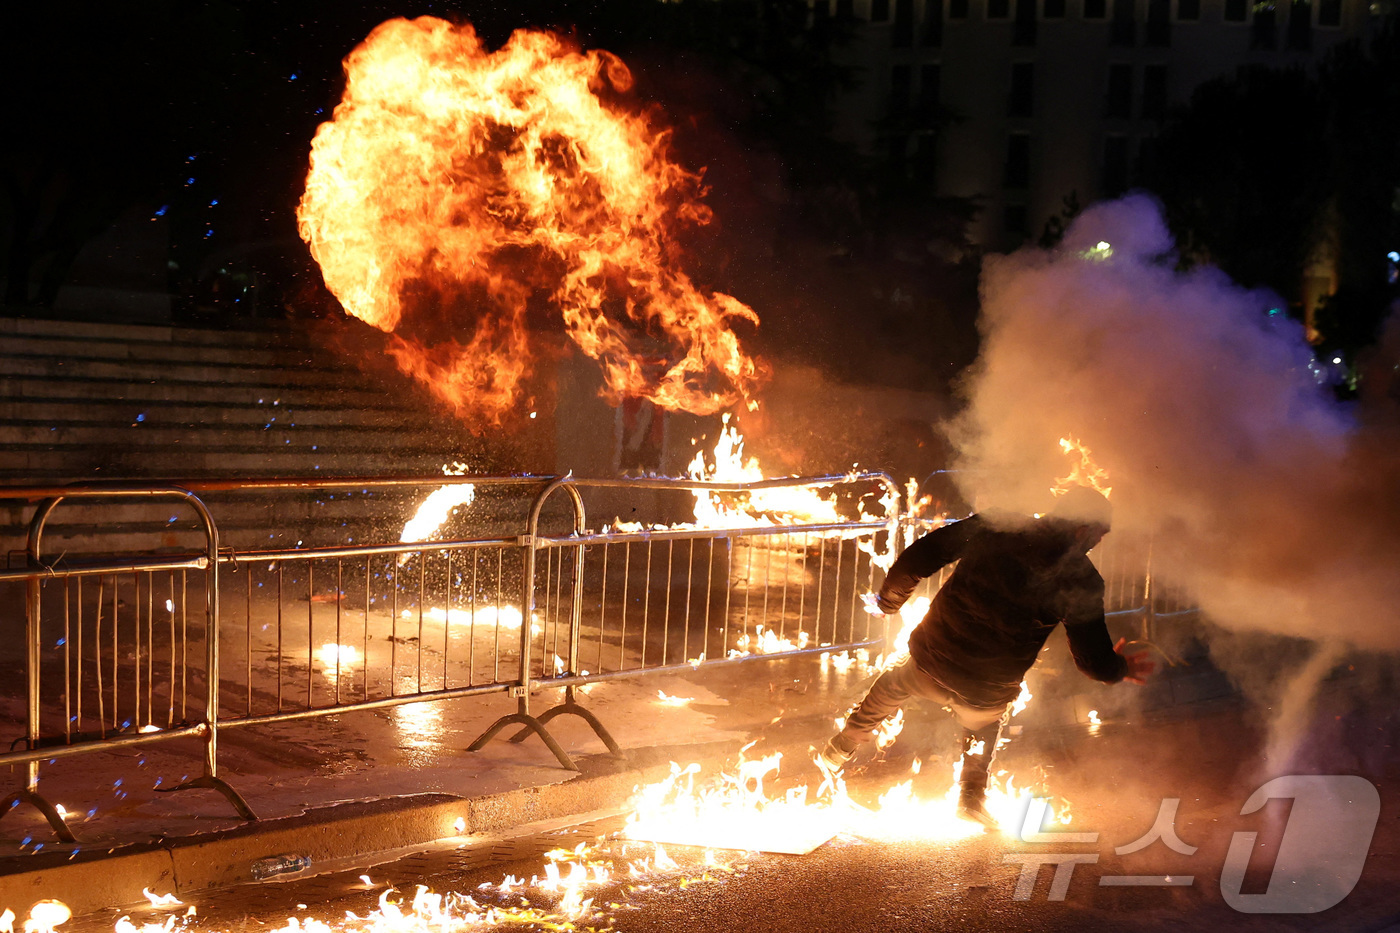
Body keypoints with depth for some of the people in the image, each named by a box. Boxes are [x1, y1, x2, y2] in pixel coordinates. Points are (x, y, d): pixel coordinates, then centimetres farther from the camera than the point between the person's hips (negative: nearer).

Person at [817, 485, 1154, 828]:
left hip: (929, 665, 1)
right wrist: (1121, 668, 18)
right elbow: (1094, 660, -5)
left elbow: (915, 561, -6)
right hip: (985, 696, -1)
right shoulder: (1081, 581, -11)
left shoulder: (993, 527, -7)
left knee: (893, 684, 36)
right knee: (983, 725, 38)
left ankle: (837, 752, 46)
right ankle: (972, 797, 41)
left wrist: (888, 599, 12)